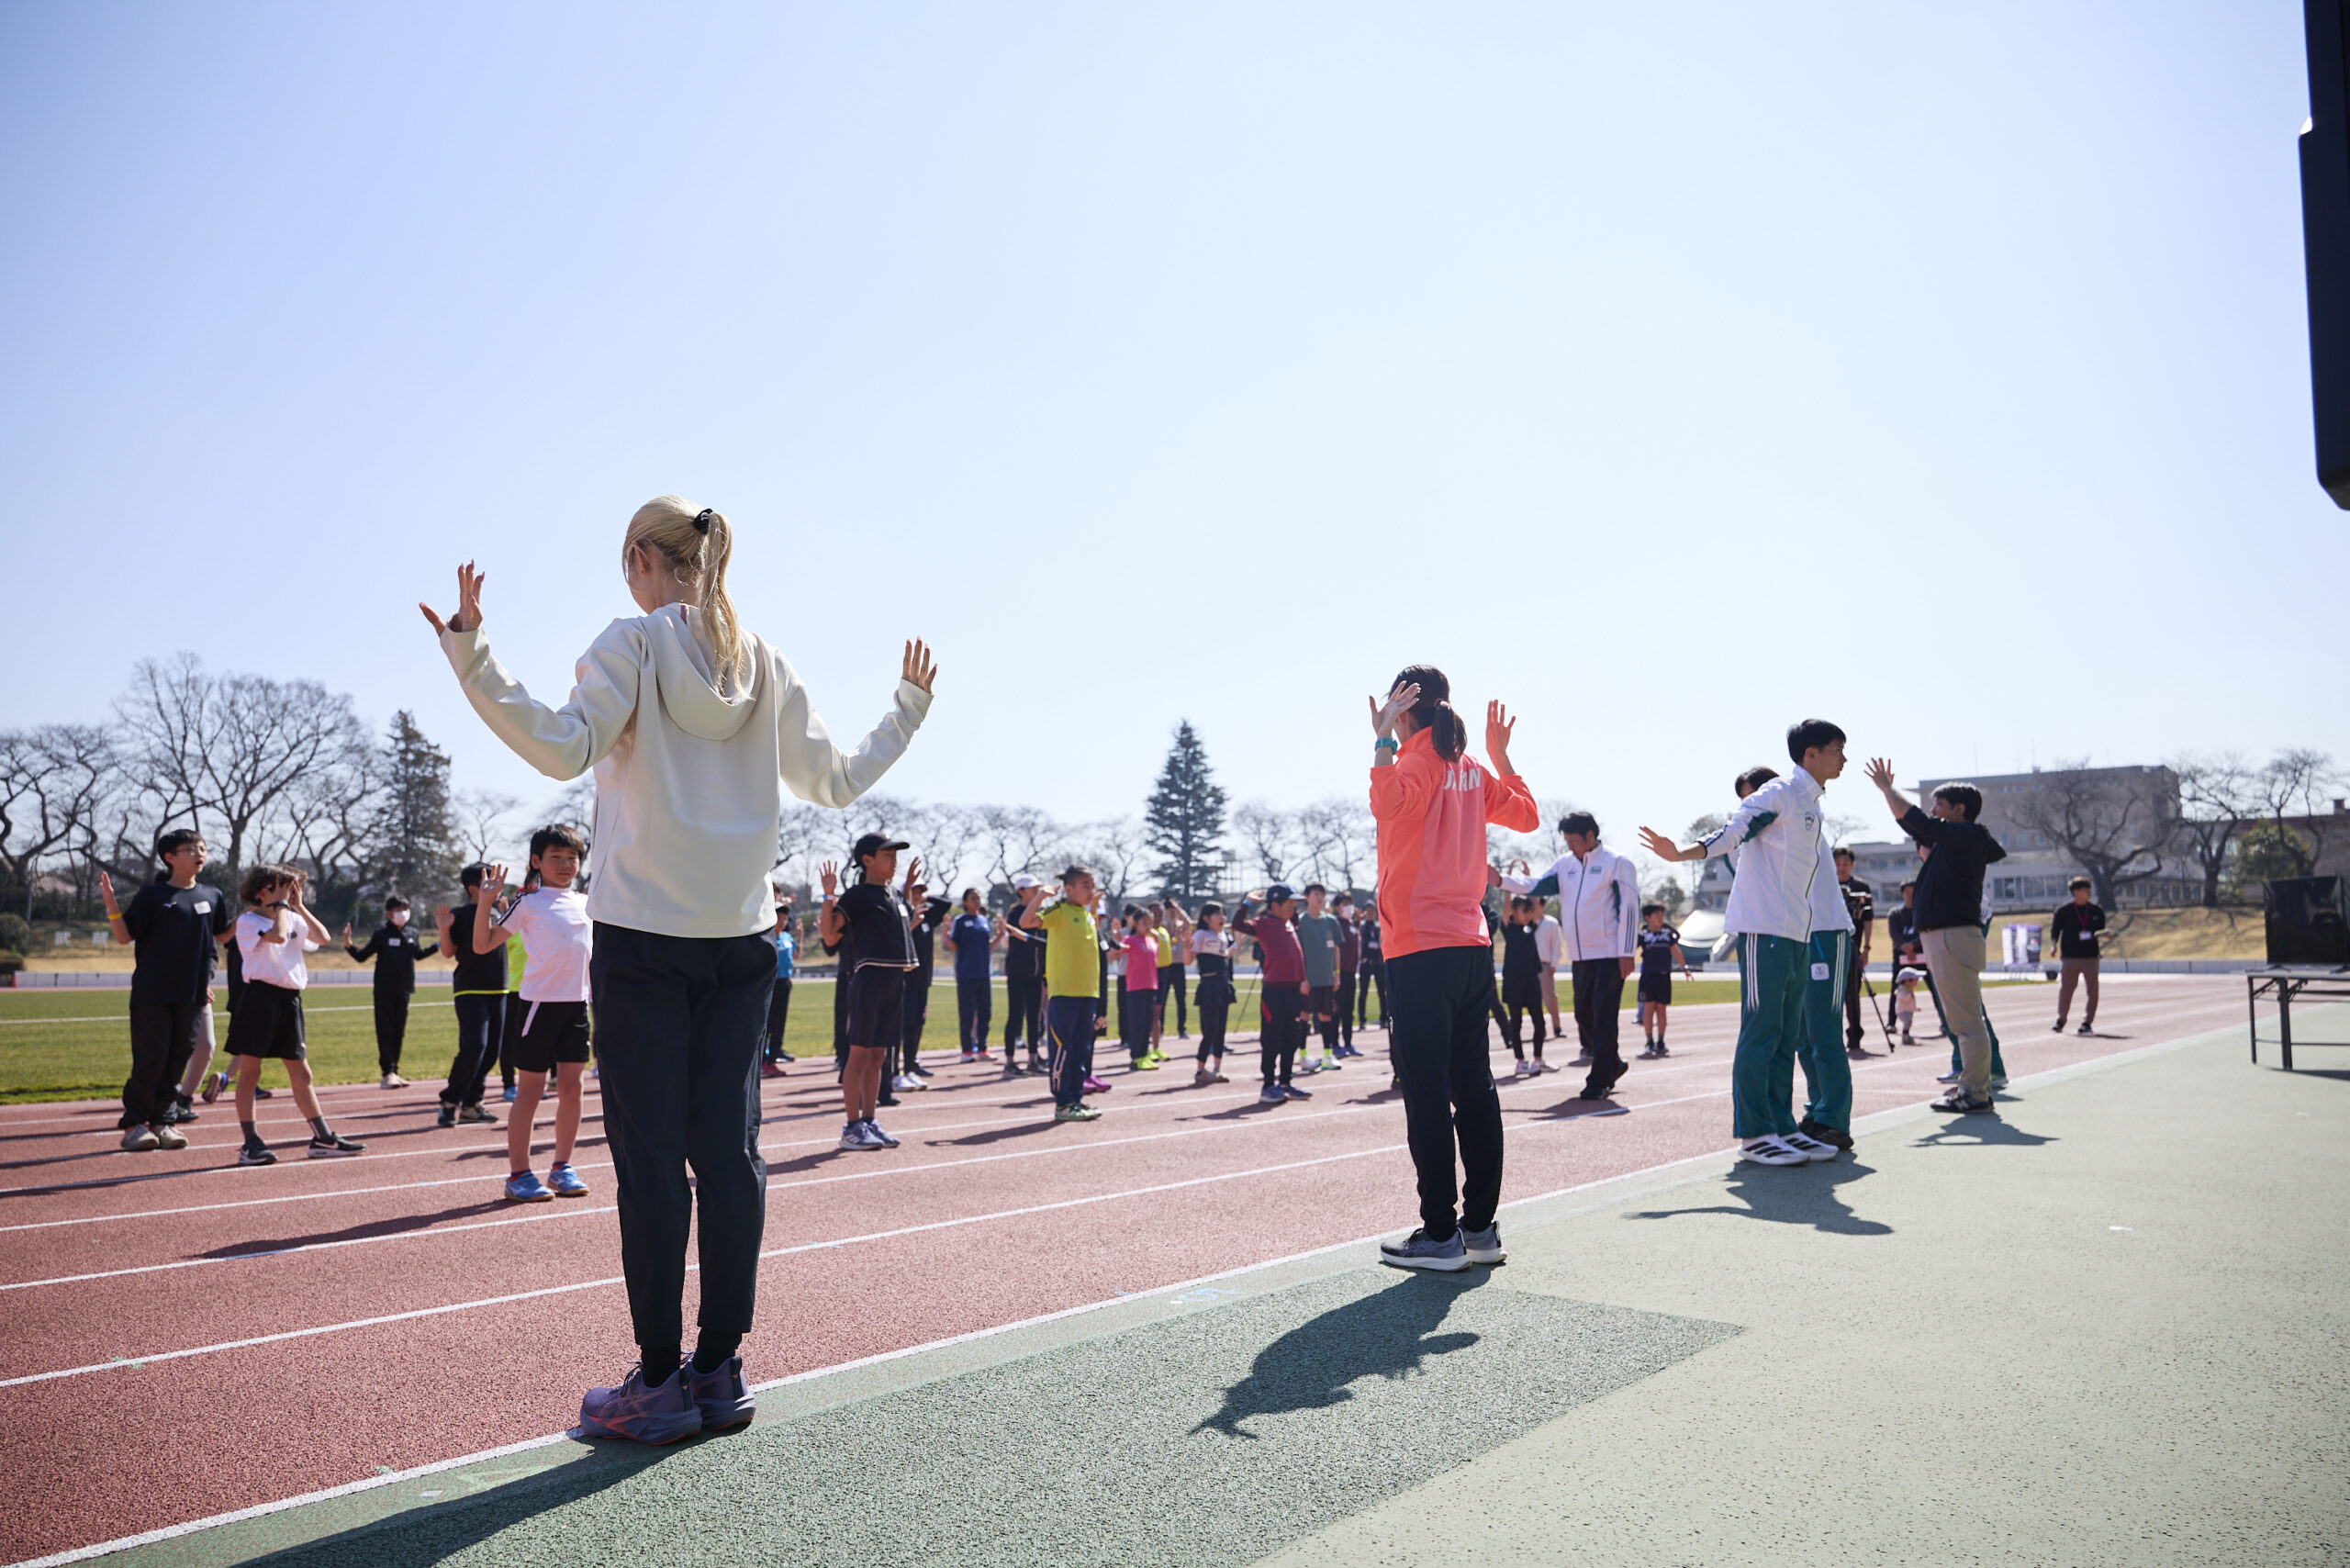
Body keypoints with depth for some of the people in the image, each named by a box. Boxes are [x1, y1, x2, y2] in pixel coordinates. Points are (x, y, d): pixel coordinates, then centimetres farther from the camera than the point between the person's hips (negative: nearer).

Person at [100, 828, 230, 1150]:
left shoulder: (212, 896, 11)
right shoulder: (152, 895, -2)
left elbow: (223, 933, 22)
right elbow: (124, 937, -3)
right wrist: (111, 904, -16)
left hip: (192, 995, 4)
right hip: (152, 994, -4)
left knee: (179, 1058, 7)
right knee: (150, 1059, -4)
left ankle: (163, 1120, 15)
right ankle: (134, 1123, 7)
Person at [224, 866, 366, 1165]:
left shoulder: (293, 919, 16)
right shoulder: (248, 921, -5)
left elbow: (322, 938, 4)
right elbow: (278, 935, -23)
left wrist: (299, 906, 3)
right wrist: (281, 904, -10)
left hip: (290, 999, 7)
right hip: (259, 997, -7)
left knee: (301, 1073, 10)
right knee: (249, 1070, -1)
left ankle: (323, 1139, 13)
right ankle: (250, 1143, 3)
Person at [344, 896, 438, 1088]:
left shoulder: (412, 935, 8)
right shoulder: (381, 934, -5)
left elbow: (419, 954, 26)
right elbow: (361, 957, -3)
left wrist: (439, 945, 23)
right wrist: (348, 945, -18)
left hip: (403, 991, 5)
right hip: (384, 991, -5)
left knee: (399, 1032, 8)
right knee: (385, 1031, -3)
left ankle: (394, 1072, 15)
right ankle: (387, 1073, -3)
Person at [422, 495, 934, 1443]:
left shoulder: (632, 643, -2)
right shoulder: (763, 662, 11)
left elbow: (564, 747, -16)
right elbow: (833, 780, 15)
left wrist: (470, 656, -16)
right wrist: (909, 708, 29)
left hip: (644, 937, -4)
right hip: (740, 938, 5)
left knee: (649, 1155, 0)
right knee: (728, 1150, 7)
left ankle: (661, 1384, 5)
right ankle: (721, 1371, 14)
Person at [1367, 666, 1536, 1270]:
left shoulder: (1418, 760, -7)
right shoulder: (1471, 768, 13)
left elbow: (1387, 803, -29)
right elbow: (1526, 815, 27)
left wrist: (1383, 738, -21)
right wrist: (1501, 755, 29)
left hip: (1421, 950, -8)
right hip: (1472, 945, 8)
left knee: (1426, 1093, -4)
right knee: (1474, 1086, 10)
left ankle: (1441, 1236, -1)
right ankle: (1481, 1226, 16)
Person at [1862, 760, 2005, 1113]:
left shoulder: (1966, 835, -10)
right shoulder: (1955, 840, 17)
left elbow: (1918, 822, -17)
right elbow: (1915, 826, 26)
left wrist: (1887, 789, -8)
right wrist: (1888, 790, 21)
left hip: (1955, 936, -11)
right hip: (1944, 936, 11)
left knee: (1966, 1019, -7)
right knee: (1963, 1019, 16)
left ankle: (1975, 1094, -5)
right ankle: (1973, 1086, 24)